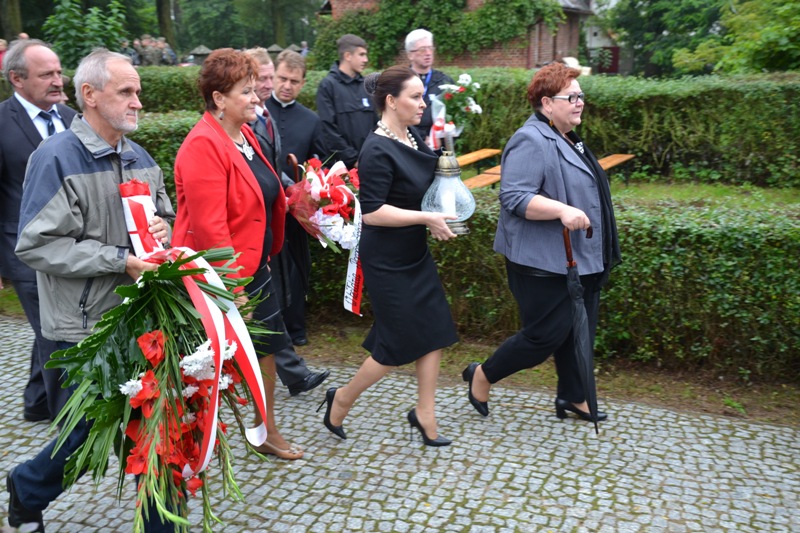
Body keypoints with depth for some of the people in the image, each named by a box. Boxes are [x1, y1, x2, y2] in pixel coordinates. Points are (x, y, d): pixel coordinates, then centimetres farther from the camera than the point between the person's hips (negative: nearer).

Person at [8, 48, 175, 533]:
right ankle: (27, 488, 40)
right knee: (87, 435, 9)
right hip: (85, 327, -6)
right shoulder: (56, 158, -12)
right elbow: (37, 244, -18)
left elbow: (166, 217, 20)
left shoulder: (140, 158, 9)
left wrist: (162, 230, -4)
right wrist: (120, 261, -21)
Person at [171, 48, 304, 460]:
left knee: (266, 347, 17)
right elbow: (208, 226, -25)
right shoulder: (203, 146, -21)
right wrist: (231, 286, -23)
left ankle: (267, 431, 35)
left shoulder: (244, 135, 7)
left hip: (254, 267, 9)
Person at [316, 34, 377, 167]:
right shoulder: (328, 85, -4)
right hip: (342, 165, -5)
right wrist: (353, 159, -13)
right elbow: (328, 129, -11)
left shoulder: (366, 85, 12)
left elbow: (375, 122, 15)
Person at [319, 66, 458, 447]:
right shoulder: (377, 151, -20)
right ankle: (341, 399, 23)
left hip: (415, 253, 8)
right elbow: (371, 212, -25)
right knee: (400, 343, 1)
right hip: (386, 261, -8)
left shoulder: (412, 138, 5)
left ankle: (424, 413, 23)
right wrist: (426, 218, -23)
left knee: (433, 330, 9)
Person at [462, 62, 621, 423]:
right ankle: (482, 376, 17)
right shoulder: (532, 141, -17)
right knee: (546, 335, -3)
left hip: (579, 259, 10)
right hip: (544, 262, -10)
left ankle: (573, 397, 30)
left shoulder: (565, 139, 15)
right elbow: (514, 197, -26)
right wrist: (561, 210, -34)